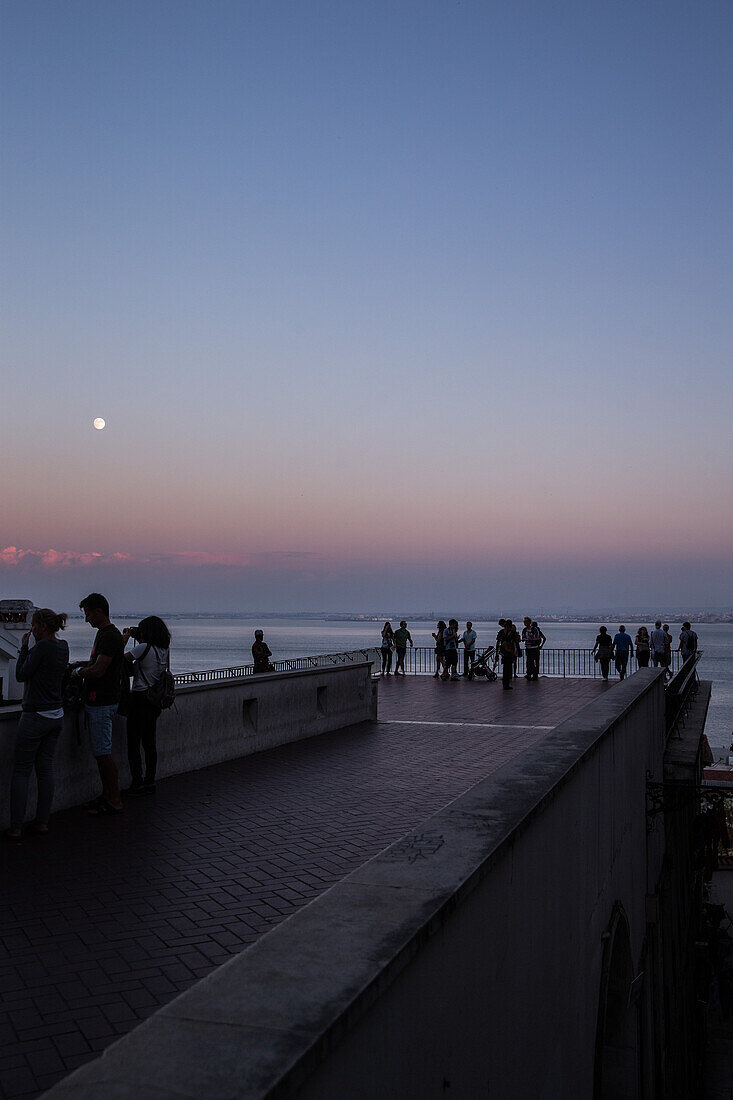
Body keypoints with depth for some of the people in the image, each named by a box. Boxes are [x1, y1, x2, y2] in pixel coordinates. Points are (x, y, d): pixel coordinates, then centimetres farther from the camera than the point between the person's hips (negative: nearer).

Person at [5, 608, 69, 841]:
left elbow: (21, 675, -10)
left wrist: (24, 647, -3)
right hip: (57, 715, 8)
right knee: (45, 769, 12)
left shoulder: (43, 646, -18)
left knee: (21, 771, 0)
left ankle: (16, 827, 2)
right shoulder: (63, 646, 7)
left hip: (35, 715, -8)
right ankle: (42, 822, 15)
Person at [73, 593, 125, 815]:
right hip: (96, 700, 10)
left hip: (103, 703, -10)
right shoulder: (102, 633, 15)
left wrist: (78, 672, -7)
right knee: (100, 752, 14)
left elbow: (98, 670, -24)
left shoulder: (111, 636, -18)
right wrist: (83, 666, 9)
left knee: (103, 752, -5)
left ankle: (115, 801, 1)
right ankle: (106, 795, 22)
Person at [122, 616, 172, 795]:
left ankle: (137, 784, 2)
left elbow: (122, 658, -11)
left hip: (139, 698, -8)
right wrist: (138, 640, 15)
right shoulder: (165, 649, 6)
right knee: (149, 742, 13)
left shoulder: (144, 648, -16)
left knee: (133, 742, 0)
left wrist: (126, 637, 0)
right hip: (156, 699, 8)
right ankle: (150, 782, 16)